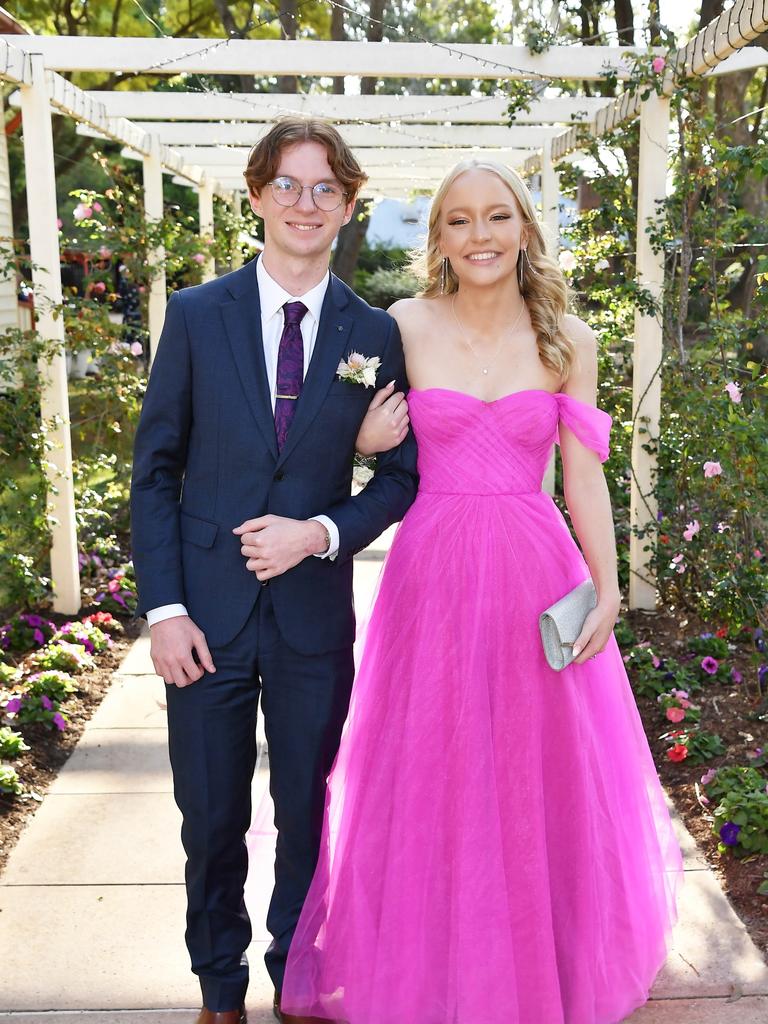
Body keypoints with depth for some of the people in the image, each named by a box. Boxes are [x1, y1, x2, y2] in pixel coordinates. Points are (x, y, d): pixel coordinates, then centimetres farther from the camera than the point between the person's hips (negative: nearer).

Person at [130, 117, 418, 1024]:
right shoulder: (195, 315, -1)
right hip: (207, 613, 0)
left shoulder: (375, 333, 1)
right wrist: (163, 609, -8)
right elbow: (154, 470, -1)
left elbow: (402, 475, 4)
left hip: (314, 617, 1)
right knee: (211, 822, 13)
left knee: (308, 816, 14)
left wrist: (322, 532, -14)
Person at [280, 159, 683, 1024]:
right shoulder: (404, 325, -1)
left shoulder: (566, 338, 2)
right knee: (429, 781, 9)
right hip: (432, 572, 0)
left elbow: (583, 473, 3)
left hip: (535, 574, 1)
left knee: (540, 777, 12)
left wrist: (606, 588, 0)